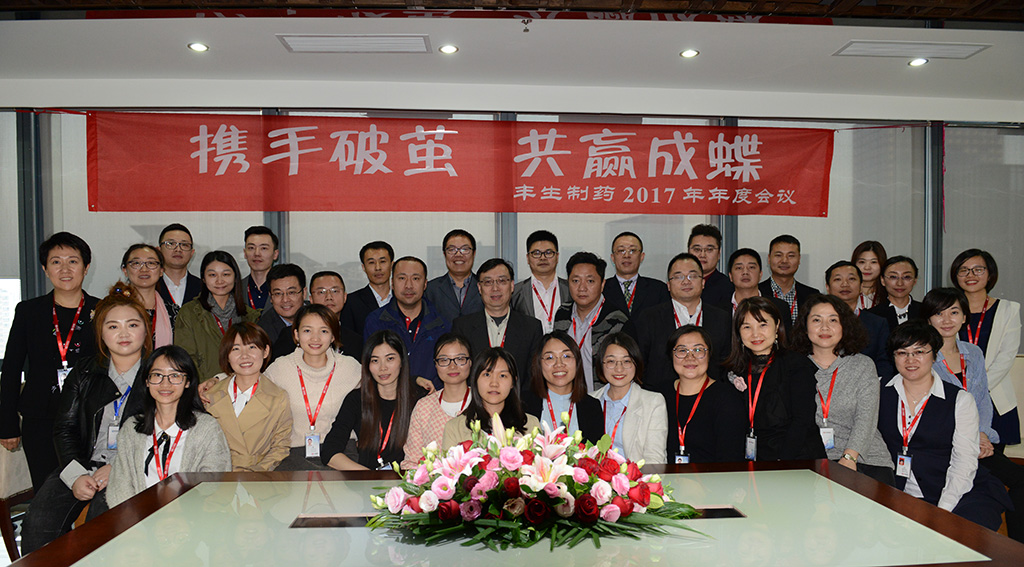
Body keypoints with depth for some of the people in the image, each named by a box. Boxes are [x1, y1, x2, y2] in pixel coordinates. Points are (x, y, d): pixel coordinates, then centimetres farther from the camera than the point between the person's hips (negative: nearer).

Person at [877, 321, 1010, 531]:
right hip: (899, 497, 2)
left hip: (960, 496, -2)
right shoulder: (881, 395, 10)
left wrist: (942, 510, -15)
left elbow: (965, 462, -3)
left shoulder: (960, 400, 4)